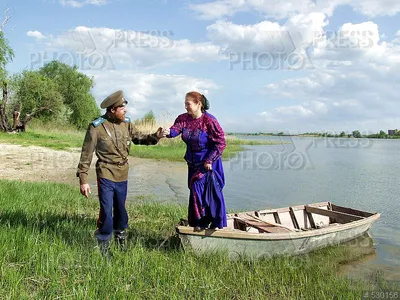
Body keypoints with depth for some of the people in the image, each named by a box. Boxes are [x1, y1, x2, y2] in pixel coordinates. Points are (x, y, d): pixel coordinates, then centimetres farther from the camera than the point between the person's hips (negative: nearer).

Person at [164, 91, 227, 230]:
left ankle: (217, 222, 20)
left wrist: (209, 160, -16)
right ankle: (201, 221, 26)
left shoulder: (209, 121, -18)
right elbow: (176, 128, -19)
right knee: (196, 191, 11)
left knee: (212, 191, 2)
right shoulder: (184, 118, -1)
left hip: (209, 163, -6)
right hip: (193, 163, 6)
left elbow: (221, 143, -16)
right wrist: (169, 132, -42)